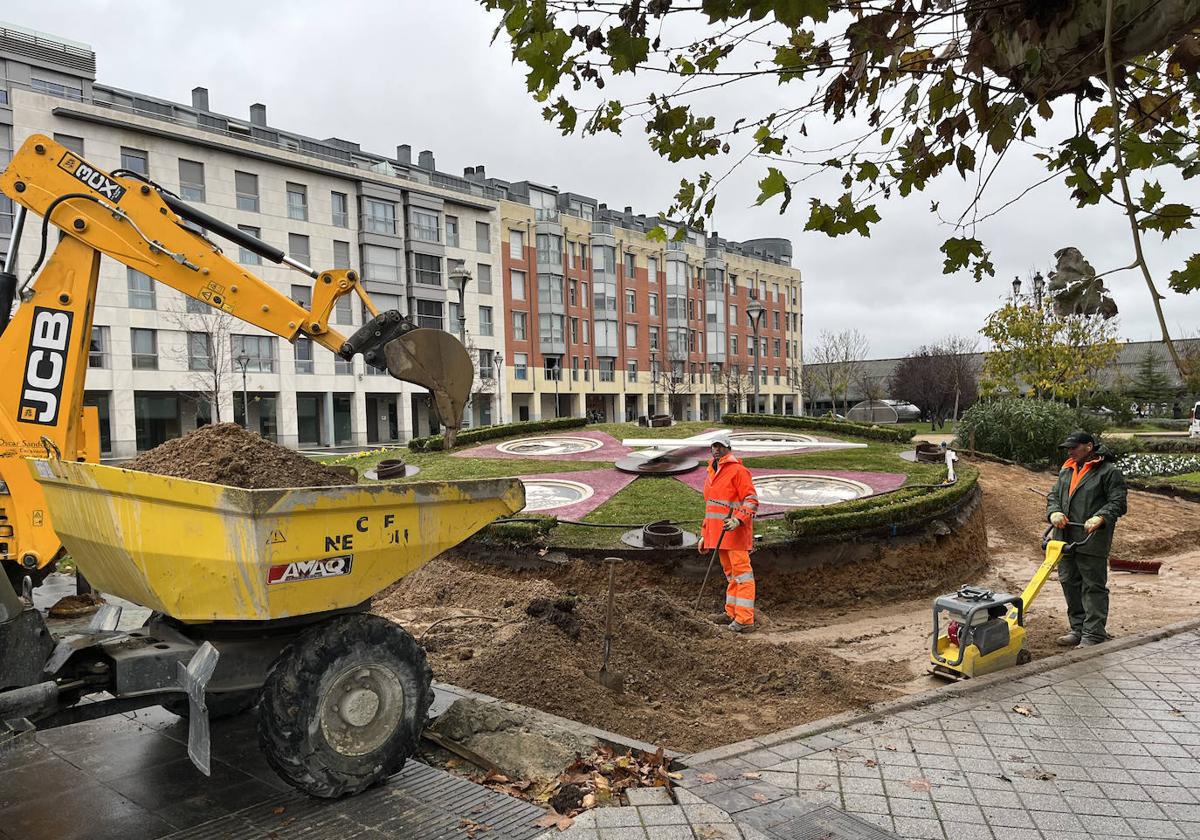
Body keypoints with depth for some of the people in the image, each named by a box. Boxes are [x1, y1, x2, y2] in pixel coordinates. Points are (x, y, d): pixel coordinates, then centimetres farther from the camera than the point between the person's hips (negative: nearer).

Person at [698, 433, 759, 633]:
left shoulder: (737, 470, -8)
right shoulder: (711, 473, 19)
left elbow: (752, 500, -14)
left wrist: (737, 519, -28)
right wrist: (704, 535, 23)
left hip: (735, 532, -9)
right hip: (719, 533, 9)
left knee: (741, 573, -6)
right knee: (730, 573, 17)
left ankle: (745, 620, -5)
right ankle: (731, 613, 26)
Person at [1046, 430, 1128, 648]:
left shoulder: (1109, 472, -4)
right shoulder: (1066, 471, 18)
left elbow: (1118, 503, -9)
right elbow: (1053, 495, 19)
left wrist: (1100, 518, -25)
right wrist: (1054, 512, -2)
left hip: (1092, 541, -7)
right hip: (1065, 538, 7)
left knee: (1093, 587, -2)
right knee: (1069, 583, 13)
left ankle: (1093, 635, 2)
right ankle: (1078, 629, 24)